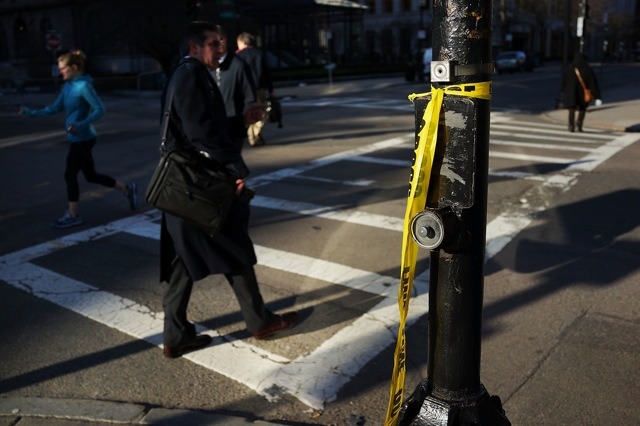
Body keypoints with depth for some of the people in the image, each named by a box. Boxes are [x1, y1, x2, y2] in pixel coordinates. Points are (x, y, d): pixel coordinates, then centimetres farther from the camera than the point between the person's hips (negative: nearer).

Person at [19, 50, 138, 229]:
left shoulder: (84, 86, -16)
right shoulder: (67, 86, 9)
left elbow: (100, 109, -21)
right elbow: (56, 108, 16)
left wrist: (81, 125, -29)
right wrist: (32, 113, 11)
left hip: (83, 138, -9)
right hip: (78, 139, 9)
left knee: (70, 174, -3)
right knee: (91, 175, 15)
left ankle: (72, 215, 8)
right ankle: (127, 189, 27)